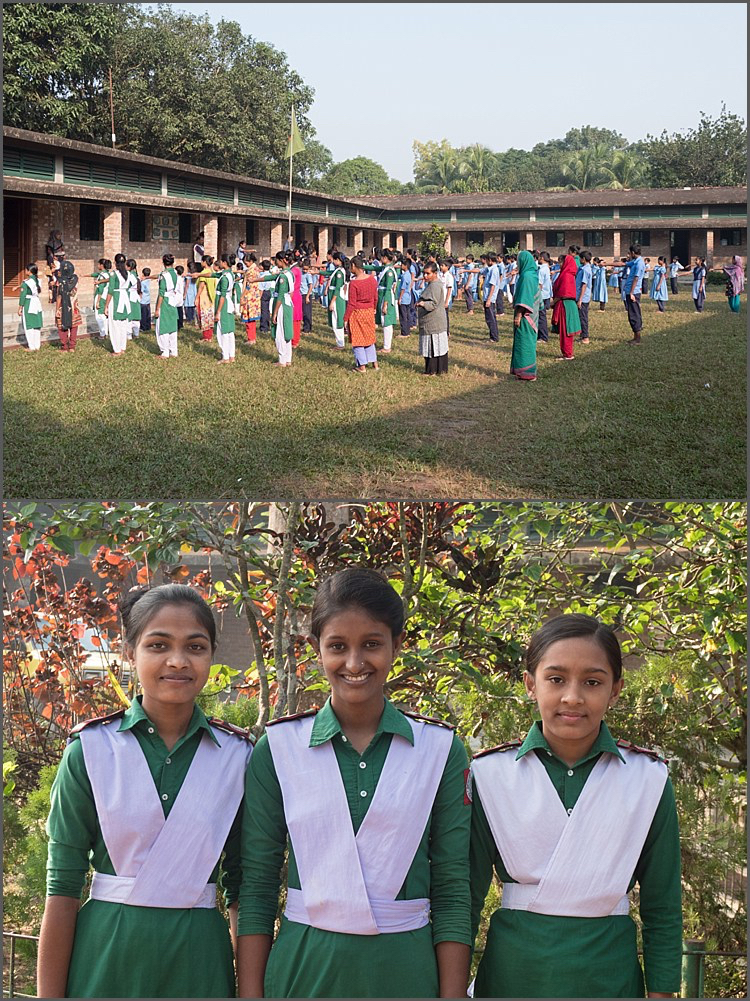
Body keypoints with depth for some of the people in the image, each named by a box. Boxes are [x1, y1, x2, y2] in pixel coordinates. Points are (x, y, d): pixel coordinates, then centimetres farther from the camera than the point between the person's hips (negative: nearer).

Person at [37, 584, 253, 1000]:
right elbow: (62, 887, -5)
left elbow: (241, 886, 5)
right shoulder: (91, 748, -5)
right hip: (106, 958, -1)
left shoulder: (237, 754, -1)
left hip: (197, 962, 2)